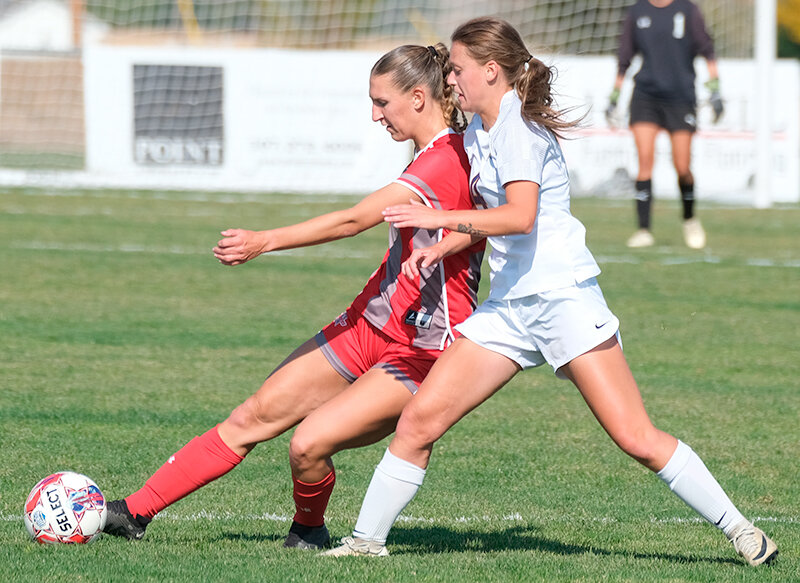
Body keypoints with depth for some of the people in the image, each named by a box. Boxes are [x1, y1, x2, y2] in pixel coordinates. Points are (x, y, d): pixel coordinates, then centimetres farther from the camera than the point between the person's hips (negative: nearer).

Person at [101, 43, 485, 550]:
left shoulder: (447, 161, -21)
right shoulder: (439, 153, 10)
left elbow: (355, 220, -26)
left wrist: (266, 241, -25)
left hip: (423, 351, -9)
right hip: (371, 324, 9)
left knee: (309, 444, -21)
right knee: (255, 416, 3)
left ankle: (310, 528, 11)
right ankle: (137, 512, 6)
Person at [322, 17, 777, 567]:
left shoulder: (518, 126, -13)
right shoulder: (476, 133, 14)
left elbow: (520, 216, -28)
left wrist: (440, 218, -25)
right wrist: (441, 248, 13)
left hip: (564, 297, -8)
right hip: (508, 306, 8)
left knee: (636, 438, -11)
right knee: (418, 420, 0)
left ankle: (739, 530, -3)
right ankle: (367, 539, 10)